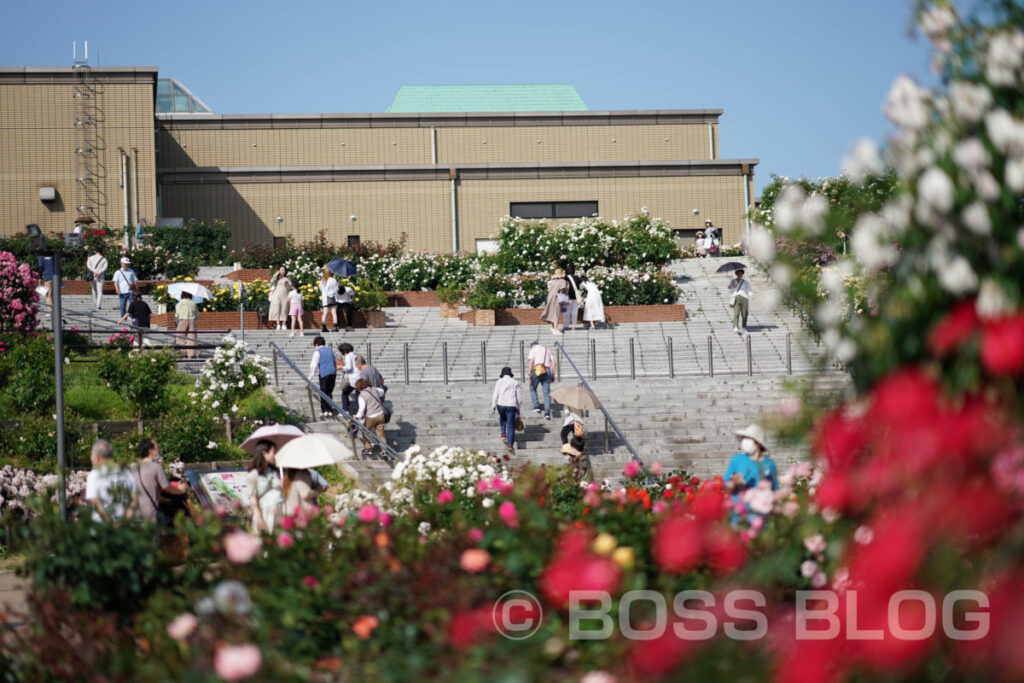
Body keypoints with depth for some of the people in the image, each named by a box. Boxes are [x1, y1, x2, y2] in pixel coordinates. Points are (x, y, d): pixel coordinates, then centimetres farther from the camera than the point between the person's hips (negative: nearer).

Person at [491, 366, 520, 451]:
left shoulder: (499, 382, 3)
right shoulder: (515, 382, 8)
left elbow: (495, 395, -3)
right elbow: (518, 397, 9)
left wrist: (493, 406, -1)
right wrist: (518, 410, 15)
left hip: (501, 404, 0)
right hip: (511, 405, 0)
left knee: (502, 418, 31)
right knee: (511, 426, 4)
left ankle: (503, 434, 17)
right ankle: (510, 444, -5)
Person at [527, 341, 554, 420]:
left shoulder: (533, 349, 8)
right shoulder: (547, 349, 23)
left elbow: (531, 361, -8)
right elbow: (553, 362, 16)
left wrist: (529, 374, -10)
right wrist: (553, 375, 17)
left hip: (537, 371, -3)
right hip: (547, 371, 4)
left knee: (532, 388, 19)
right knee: (547, 393, 0)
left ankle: (536, 406, 8)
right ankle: (547, 413, -10)